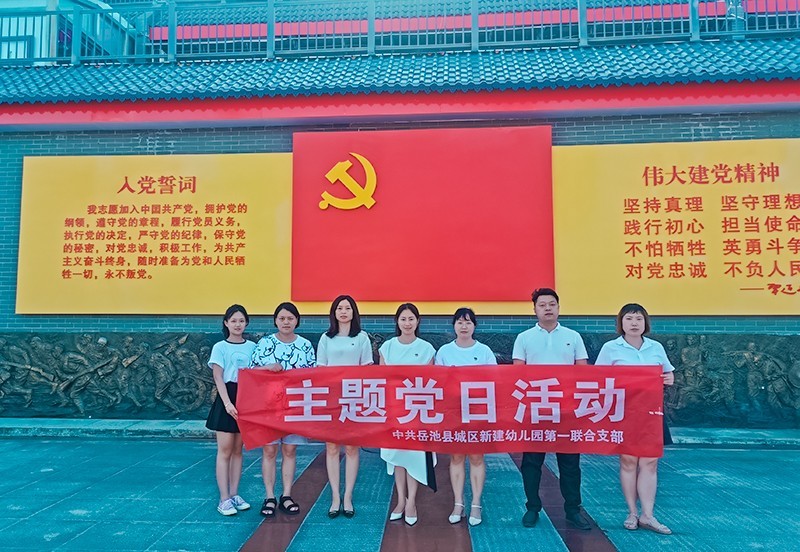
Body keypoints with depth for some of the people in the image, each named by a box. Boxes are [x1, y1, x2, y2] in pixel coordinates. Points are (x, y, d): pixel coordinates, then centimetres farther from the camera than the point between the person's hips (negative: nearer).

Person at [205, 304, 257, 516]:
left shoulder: (252, 347, 8)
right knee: (225, 450, -1)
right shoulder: (220, 347, -2)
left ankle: (234, 495, 18)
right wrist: (228, 403, -19)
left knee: (238, 450, 10)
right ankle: (224, 499, 4)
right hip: (227, 399, -3)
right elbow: (218, 378, -8)